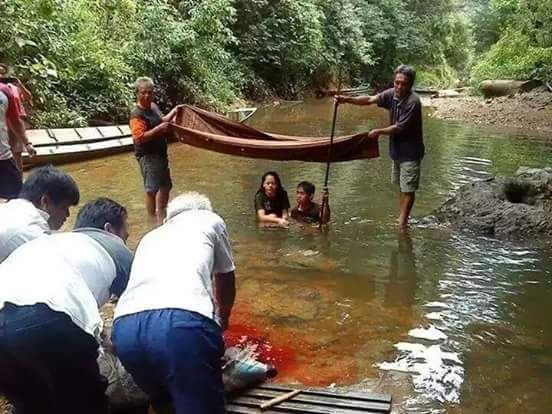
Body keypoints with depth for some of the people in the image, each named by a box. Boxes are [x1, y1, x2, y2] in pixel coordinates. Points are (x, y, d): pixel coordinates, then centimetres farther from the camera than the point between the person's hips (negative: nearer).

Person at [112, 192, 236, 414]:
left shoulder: (149, 237, 38)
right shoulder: (210, 220, 29)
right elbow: (225, 280, 40)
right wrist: (222, 319, 61)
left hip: (125, 326, 5)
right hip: (183, 322, -5)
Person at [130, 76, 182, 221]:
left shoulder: (153, 106, 7)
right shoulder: (137, 115, -20)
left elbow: (162, 121, 25)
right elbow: (140, 137, -29)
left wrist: (174, 111, 14)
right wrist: (159, 129, -29)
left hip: (160, 153, 10)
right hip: (148, 156, -10)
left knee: (165, 186, 19)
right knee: (152, 188, -3)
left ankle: (161, 215, 35)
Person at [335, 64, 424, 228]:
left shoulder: (413, 102, -24)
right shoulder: (391, 94, -3)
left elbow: (400, 128, -22)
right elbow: (370, 100, -11)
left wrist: (379, 132, -11)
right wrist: (348, 100, -24)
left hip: (410, 152, -8)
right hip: (397, 150, 8)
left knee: (408, 189, -1)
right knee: (401, 186, 18)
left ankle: (402, 222, 4)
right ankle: (401, 218, 30)